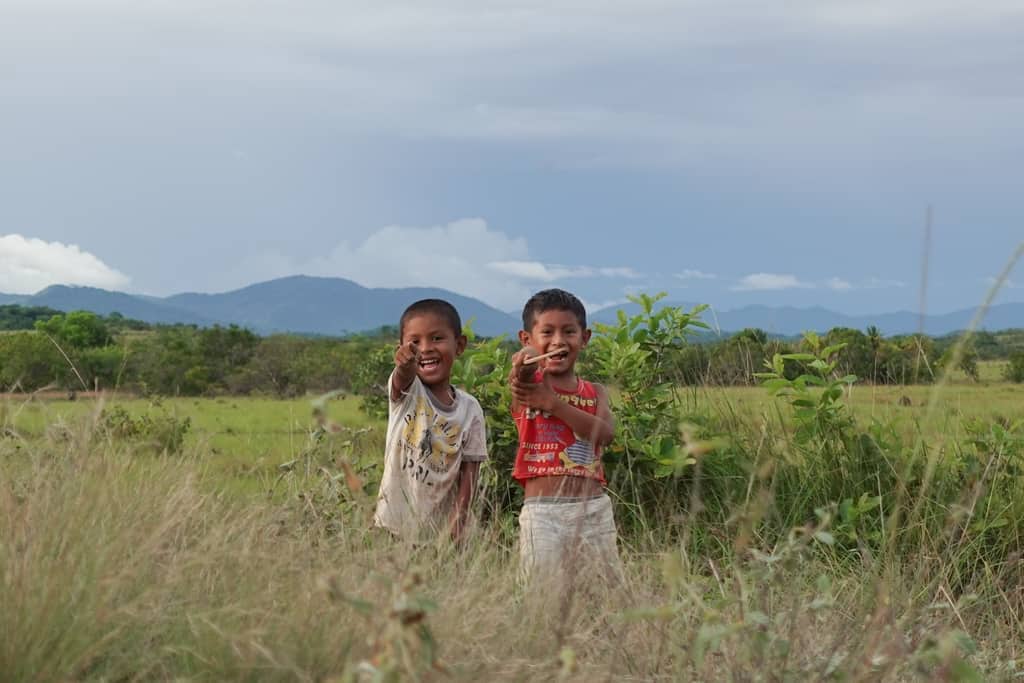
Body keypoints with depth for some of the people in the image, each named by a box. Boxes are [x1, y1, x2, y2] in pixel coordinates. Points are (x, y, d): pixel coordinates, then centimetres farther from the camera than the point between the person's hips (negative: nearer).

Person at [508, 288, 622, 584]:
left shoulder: (595, 392, 13)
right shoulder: (530, 383, 2)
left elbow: (604, 433, -7)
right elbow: (521, 382, -25)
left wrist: (552, 402, -15)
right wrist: (522, 369, -49)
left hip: (594, 508, 4)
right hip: (543, 511, -4)